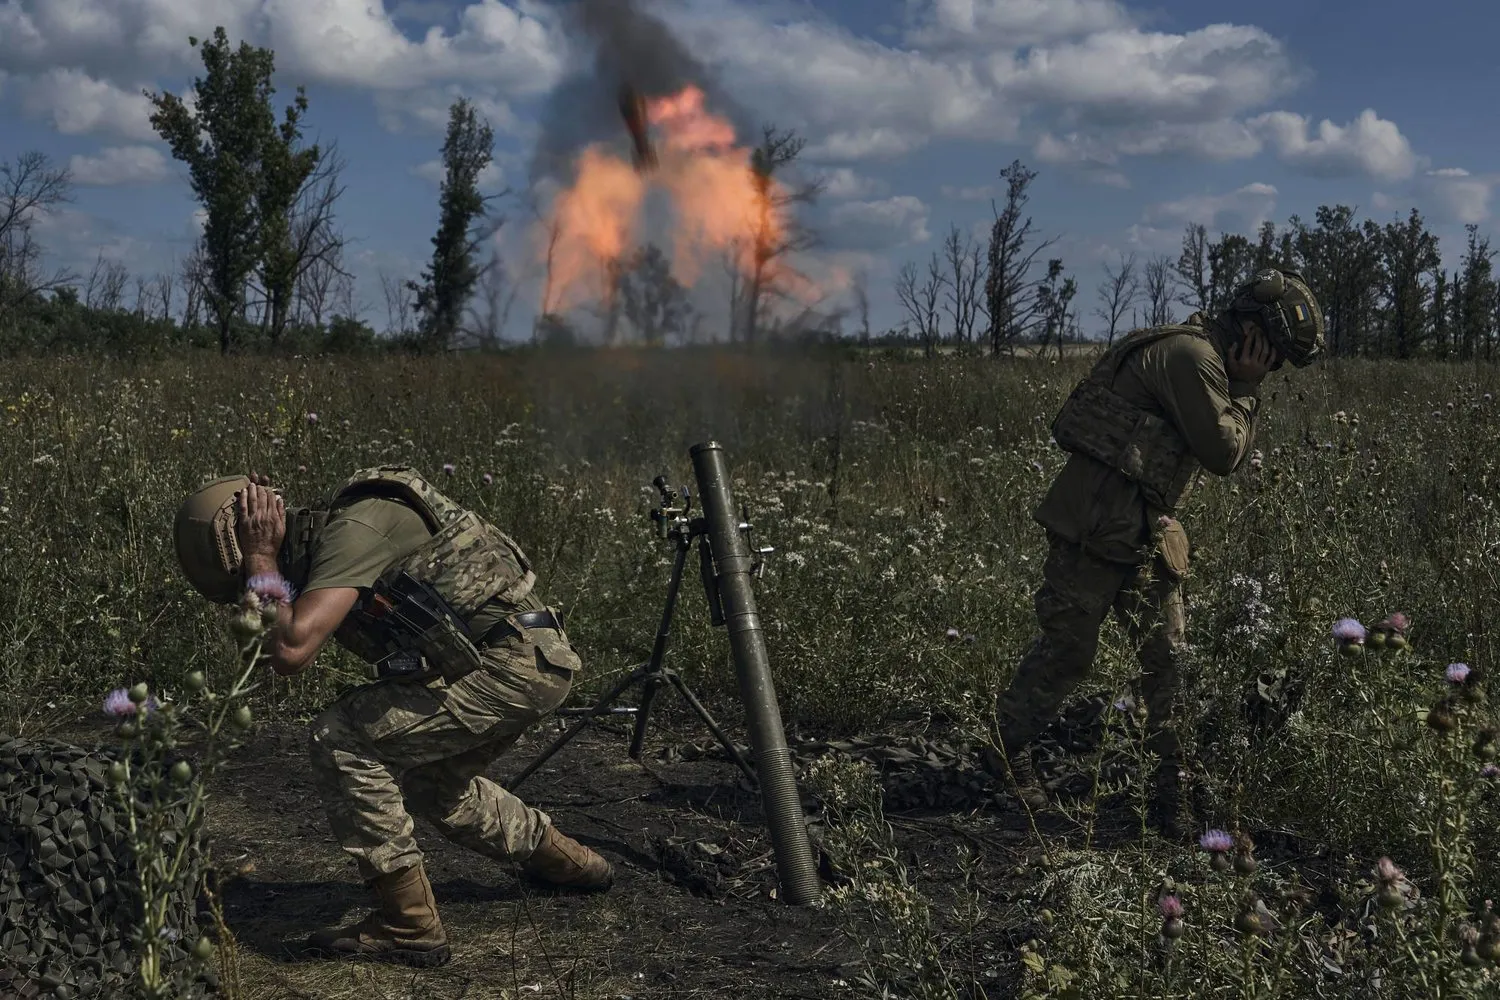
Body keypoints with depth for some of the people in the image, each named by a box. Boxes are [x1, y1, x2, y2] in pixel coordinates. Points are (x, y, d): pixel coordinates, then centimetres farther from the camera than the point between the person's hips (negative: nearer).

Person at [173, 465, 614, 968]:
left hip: (508, 667, -10)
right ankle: (562, 857, 47)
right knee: (431, 784, 29)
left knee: (340, 742, -11)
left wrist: (262, 563, -15)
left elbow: (291, 653, -26)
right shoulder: (327, 542, 12)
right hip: (535, 662, 10)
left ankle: (409, 926, -3)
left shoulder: (351, 530, -18)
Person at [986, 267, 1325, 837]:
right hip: (1095, 527, -10)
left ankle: (1172, 791, 14)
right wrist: (1244, 393, -3)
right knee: (1068, 648, 1)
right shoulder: (1190, 353, -15)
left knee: (1170, 657, 7)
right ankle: (1006, 751, 21)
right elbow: (1222, 453, -16)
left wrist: (1244, 395, 8)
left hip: (1143, 533, 10)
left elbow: (1231, 455, 21)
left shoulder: (1208, 361, 18)